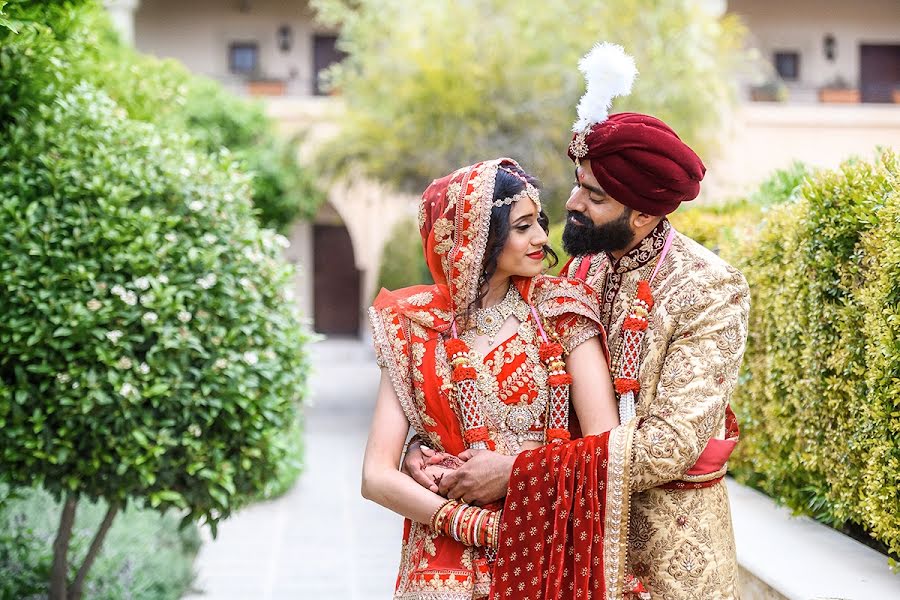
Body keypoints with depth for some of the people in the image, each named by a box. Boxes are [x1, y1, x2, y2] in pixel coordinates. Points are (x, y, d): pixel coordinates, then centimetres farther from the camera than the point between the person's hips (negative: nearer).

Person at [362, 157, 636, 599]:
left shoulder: (561, 310, -2)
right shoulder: (414, 329, -1)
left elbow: (607, 444, -12)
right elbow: (377, 475, -7)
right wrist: (483, 527, -17)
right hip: (448, 560, 0)